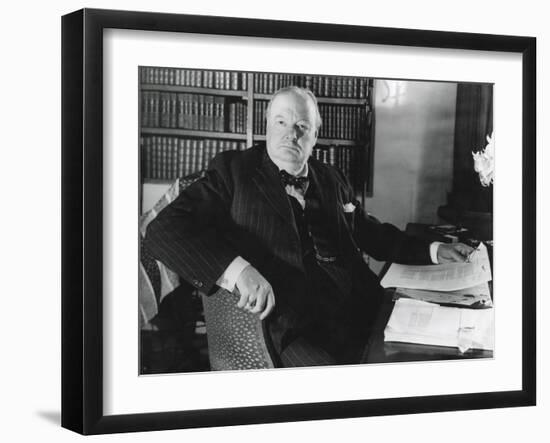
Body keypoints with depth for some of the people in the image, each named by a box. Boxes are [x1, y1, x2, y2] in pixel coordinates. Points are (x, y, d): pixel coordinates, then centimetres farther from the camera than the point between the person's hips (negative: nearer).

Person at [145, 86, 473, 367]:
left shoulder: (332, 181, 21)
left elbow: (370, 233, 36)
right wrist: (237, 269, -22)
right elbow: (165, 228, -8)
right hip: (295, 329, -6)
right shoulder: (234, 171, 4)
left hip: (361, 311, 6)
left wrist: (433, 252, 24)